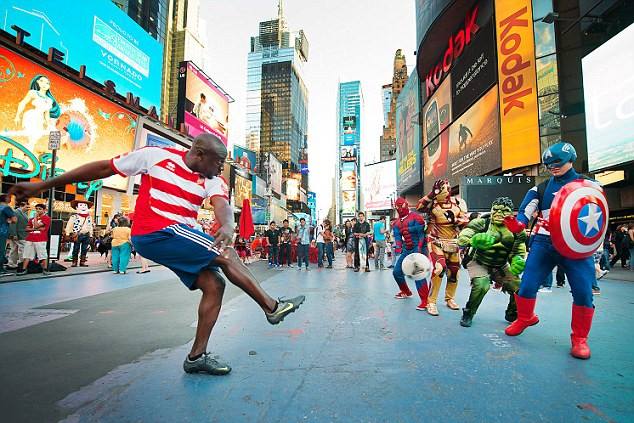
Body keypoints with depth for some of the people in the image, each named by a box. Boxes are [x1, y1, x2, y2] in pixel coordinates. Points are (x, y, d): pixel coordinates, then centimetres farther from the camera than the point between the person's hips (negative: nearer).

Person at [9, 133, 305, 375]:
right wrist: (41, 186, 9)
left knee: (214, 285, -5)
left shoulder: (212, 180, 4)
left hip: (179, 238, 6)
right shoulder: (155, 156, -5)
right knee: (226, 255, -18)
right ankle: (273, 307, -8)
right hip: (154, 233, -6)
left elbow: (222, 204, -16)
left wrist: (227, 224, -42)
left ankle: (197, 356, 7)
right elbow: (103, 168, 4)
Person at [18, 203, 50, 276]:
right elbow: (27, 229, 11)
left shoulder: (46, 218, -3)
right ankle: (24, 269, 12)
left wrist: (35, 217, -2)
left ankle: (45, 269, 4)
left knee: (43, 255, -3)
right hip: (30, 239, 6)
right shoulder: (31, 219, 19)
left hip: (40, 240, -6)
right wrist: (36, 229, -8)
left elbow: (36, 225, -13)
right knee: (27, 255, 7)